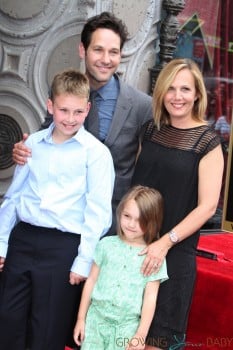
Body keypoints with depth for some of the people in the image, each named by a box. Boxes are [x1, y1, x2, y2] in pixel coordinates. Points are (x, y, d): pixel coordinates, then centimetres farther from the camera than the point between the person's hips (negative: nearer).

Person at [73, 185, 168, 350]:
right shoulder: (107, 245, 2)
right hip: (96, 318, 2)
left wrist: (141, 334, -6)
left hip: (128, 326, -2)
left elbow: (150, 298, -3)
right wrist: (81, 318, 8)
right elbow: (91, 281, 7)